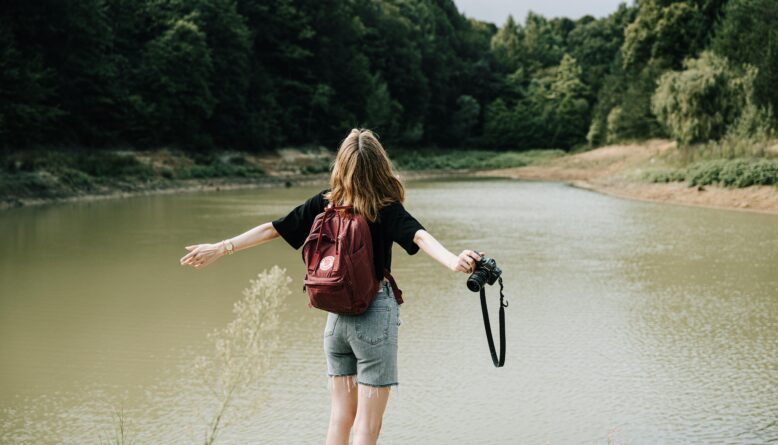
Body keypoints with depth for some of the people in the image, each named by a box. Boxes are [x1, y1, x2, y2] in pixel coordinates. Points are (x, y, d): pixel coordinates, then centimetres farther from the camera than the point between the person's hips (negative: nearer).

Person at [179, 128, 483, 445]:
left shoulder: (324, 203, 2)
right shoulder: (386, 209, -10)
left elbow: (273, 229, 4)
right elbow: (419, 236, -28)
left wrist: (220, 249, 11)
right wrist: (453, 262, -43)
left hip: (336, 316, 5)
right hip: (374, 314, -5)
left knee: (340, 417, 16)